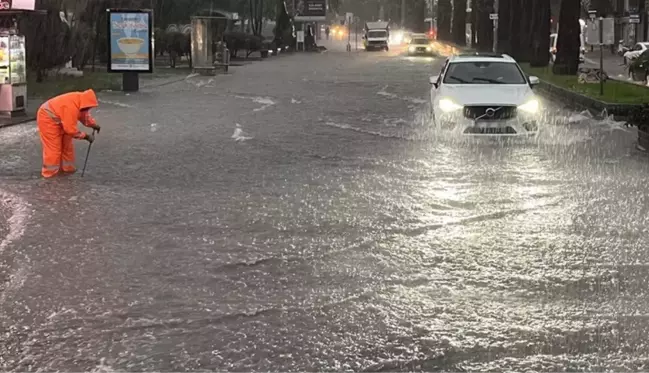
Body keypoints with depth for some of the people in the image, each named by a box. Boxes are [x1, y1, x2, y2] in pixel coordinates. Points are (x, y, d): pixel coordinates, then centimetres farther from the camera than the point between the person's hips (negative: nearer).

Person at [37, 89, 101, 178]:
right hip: (47, 119, -10)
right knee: (53, 146, -8)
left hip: (58, 119, 10)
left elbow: (85, 115, 12)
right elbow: (70, 129, -30)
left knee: (66, 143, 13)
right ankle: (50, 172, 0)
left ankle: (66, 167, 23)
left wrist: (94, 125, -3)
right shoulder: (71, 107, -36)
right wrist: (85, 136, -23)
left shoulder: (80, 101, -7)